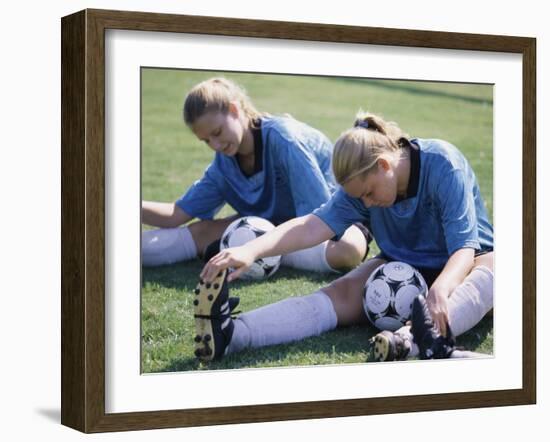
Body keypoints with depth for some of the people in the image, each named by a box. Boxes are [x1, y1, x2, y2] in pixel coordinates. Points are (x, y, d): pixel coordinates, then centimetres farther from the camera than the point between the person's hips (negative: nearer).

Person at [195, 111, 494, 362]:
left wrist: (440, 289, -54)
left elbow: (464, 248, -33)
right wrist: (251, 250, -43)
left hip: (456, 267, -3)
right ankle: (231, 334, -48)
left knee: (494, 269, -38)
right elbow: (315, 225, -26)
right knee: (343, 293, -24)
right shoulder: (363, 183, -12)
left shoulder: (443, 165, -25)